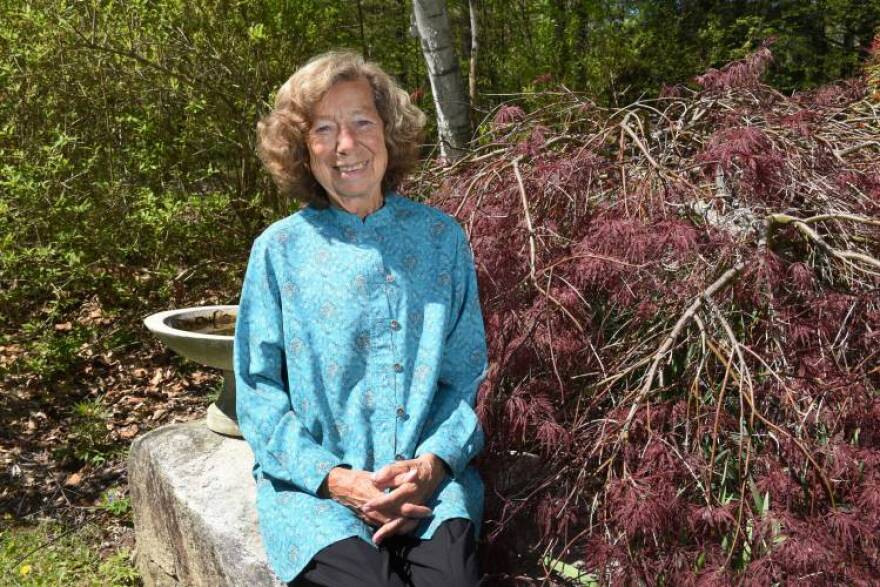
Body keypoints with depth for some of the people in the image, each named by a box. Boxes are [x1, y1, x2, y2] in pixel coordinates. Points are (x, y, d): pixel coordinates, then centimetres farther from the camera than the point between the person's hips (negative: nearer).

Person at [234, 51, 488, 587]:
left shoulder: (441, 237, 7)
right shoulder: (279, 249, 3)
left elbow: (468, 374, 7)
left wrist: (434, 461, -11)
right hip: (312, 480, -1)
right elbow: (258, 389, 2)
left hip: (430, 477, 1)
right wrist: (333, 477, -12)